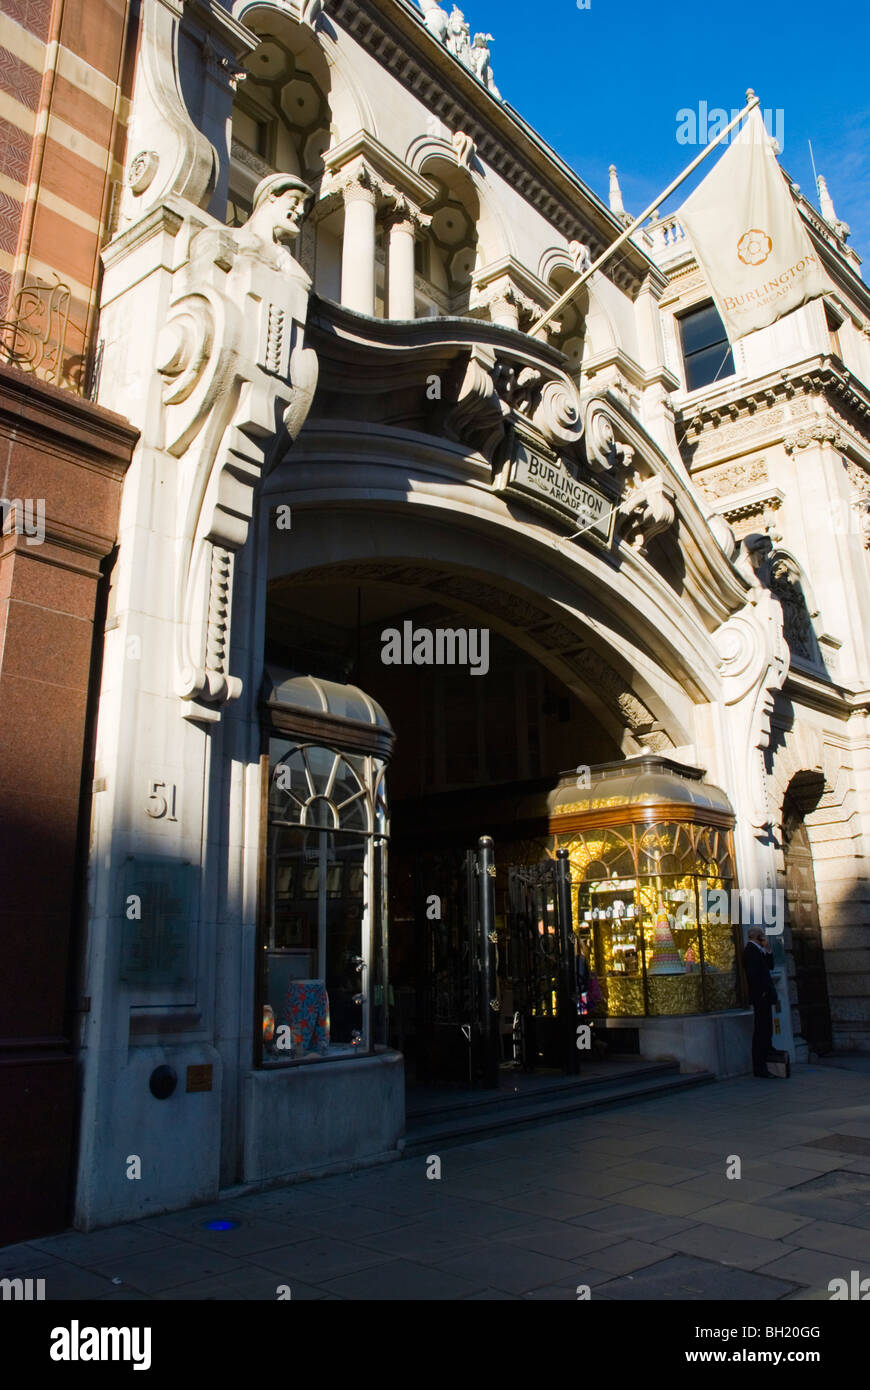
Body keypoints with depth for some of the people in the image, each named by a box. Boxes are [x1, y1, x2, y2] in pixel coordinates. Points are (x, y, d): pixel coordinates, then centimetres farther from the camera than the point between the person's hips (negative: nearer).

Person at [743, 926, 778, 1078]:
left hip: (764, 997, 11)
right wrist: (761, 992, -19)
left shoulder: (757, 950, 19)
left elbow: (770, 967, 16)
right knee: (762, 1031, -8)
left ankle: (761, 1066, 21)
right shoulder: (751, 950, -14)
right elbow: (753, 973, -22)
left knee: (766, 1030, 14)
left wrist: (767, 950, 6)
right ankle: (760, 1068, -5)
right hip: (761, 997, -11)